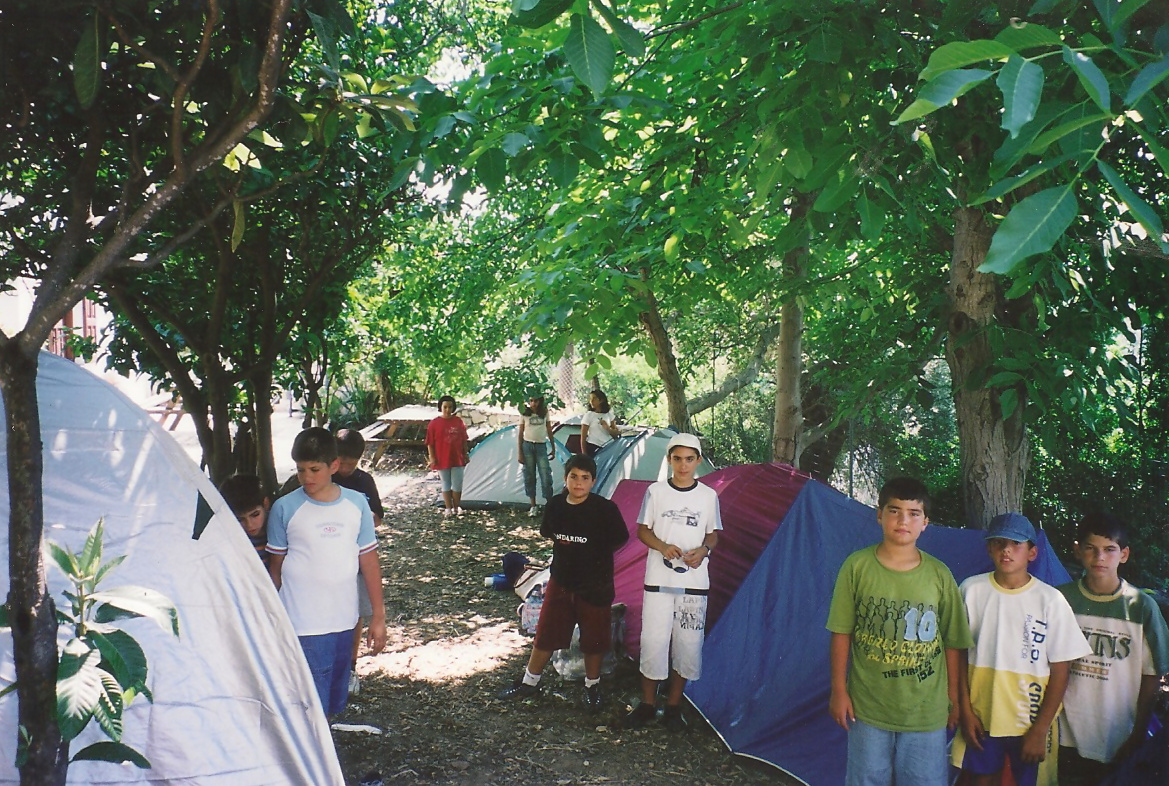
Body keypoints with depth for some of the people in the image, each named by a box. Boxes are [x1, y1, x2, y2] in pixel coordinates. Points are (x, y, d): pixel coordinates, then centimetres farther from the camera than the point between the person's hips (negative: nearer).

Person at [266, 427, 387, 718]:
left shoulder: (356, 503, 1)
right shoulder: (285, 508, -6)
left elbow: (369, 561, 5)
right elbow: (276, 566, 3)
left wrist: (378, 616, 5)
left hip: (344, 621, 3)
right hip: (303, 626, -3)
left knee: (334, 701, 16)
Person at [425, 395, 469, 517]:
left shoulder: (459, 421, 2)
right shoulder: (435, 423, -6)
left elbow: (464, 440, 9)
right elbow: (430, 443, -4)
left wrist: (466, 454, 9)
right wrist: (432, 457, -9)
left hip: (457, 459, 2)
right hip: (442, 460, -2)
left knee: (457, 485, 5)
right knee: (446, 485, 8)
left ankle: (456, 507, 20)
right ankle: (448, 508, 17)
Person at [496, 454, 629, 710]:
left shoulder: (605, 509, -17)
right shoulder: (554, 506, -6)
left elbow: (620, 540, -4)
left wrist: (597, 555, 1)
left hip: (595, 586, -3)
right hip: (561, 582, 3)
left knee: (593, 640, 11)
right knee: (545, 635, 12)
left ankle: (592, 685, 33)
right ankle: (529, 682, 30)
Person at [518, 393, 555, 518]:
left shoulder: (545, 413, 5)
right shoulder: (524, 415, 1)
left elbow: (549, 431, 12)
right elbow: (520, 434, 3)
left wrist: (553, 448, 10)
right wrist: (520, 453, -2)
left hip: (541, 446, 0)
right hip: (528, 446, 0)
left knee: (546, 476, -7)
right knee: (529, 476, 3)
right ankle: (533, 506, 9)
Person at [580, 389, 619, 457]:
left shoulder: (609, 414, 8)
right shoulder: (589, 415, -2)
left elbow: (616, 433, 10)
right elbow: (583, 437, -3)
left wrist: (608, 428, -11)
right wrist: (584, 455, -7)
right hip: (593, 448, -4)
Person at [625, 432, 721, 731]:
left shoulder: (709, 496, 3)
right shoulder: (656, 491, 0)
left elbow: (713, 534, 11)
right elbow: (642, 530, 5)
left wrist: (703, 550, -11)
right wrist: (662, 547, -14)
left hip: (694, 583, 1)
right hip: (658, 580, -1)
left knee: (688, 644, 5)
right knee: (654, 640, -1)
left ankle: (673, 706, 22)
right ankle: (647, 704, 17)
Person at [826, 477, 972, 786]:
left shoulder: (939, 575, -4)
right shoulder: (857, 566, -7)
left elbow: (952, 643, 4)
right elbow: (841, 633, -2)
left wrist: (954, 697, 7)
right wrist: (839, 689, -2)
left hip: (927, 712, 1)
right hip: (868, 708, -1)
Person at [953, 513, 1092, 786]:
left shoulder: (1050, 600, -7)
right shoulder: (971, 590, -3)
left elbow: (1060, 670, -5)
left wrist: (1040, 729, -8)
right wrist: (965, 710, -2)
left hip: (1032, 721, -1)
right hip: (980, 718, 1)